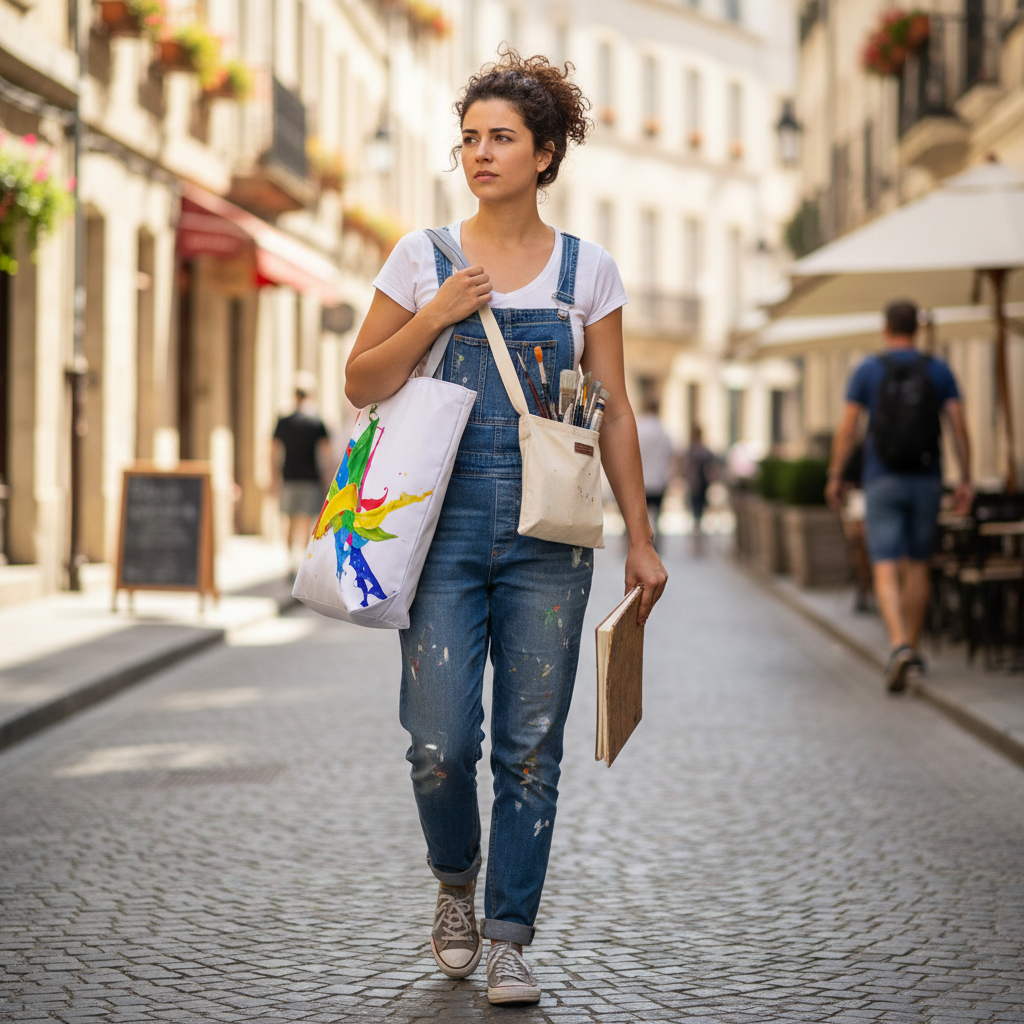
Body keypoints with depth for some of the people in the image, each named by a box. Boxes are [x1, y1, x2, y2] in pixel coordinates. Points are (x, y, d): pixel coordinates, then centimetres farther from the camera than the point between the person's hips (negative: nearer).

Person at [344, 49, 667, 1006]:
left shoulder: (587, 269, 6)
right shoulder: (423, 258, 5)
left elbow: (613, 412, 8)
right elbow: (361, 384, 6)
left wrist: (641, 538, 4)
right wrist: (436, 314, -9)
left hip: (548, 534, 1)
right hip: (446, 526, 0)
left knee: (530, 746, 1)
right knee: (439, 741, -5)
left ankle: (507, 936, 13)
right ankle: (455, 884, 25)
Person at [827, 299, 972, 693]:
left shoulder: (868, 370, -2)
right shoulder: (939, 370, 3)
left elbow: (847, 428, -4)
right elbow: (958, 425, -3)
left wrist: (835, 477, 4)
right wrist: (966, 480, 1)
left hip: (882, 482, -2)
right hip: (925, 481, 2)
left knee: (886, 571, -6)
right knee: (917, 565, 17)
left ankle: (899, 646, -27)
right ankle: (912, 648, 24)